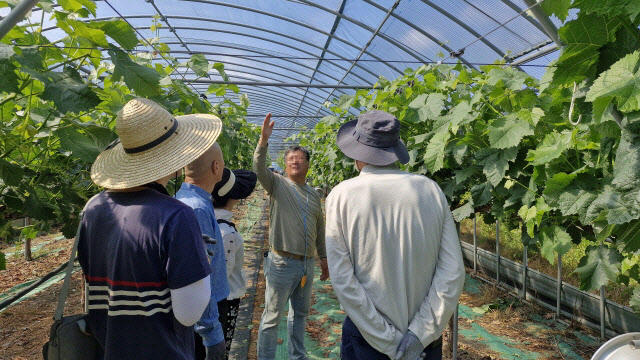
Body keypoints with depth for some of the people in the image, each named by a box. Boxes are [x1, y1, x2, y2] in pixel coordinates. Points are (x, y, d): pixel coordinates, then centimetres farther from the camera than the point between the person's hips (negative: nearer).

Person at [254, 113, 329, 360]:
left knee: (300, 313, 19)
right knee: (272, 317, 4)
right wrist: (264, 140, -37)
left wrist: (323, 259, 20)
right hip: (282, 263, -6)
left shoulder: (314, 195, 12)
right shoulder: (277, 185, -3)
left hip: (307, 264, 6)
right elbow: (259, 168, -23)